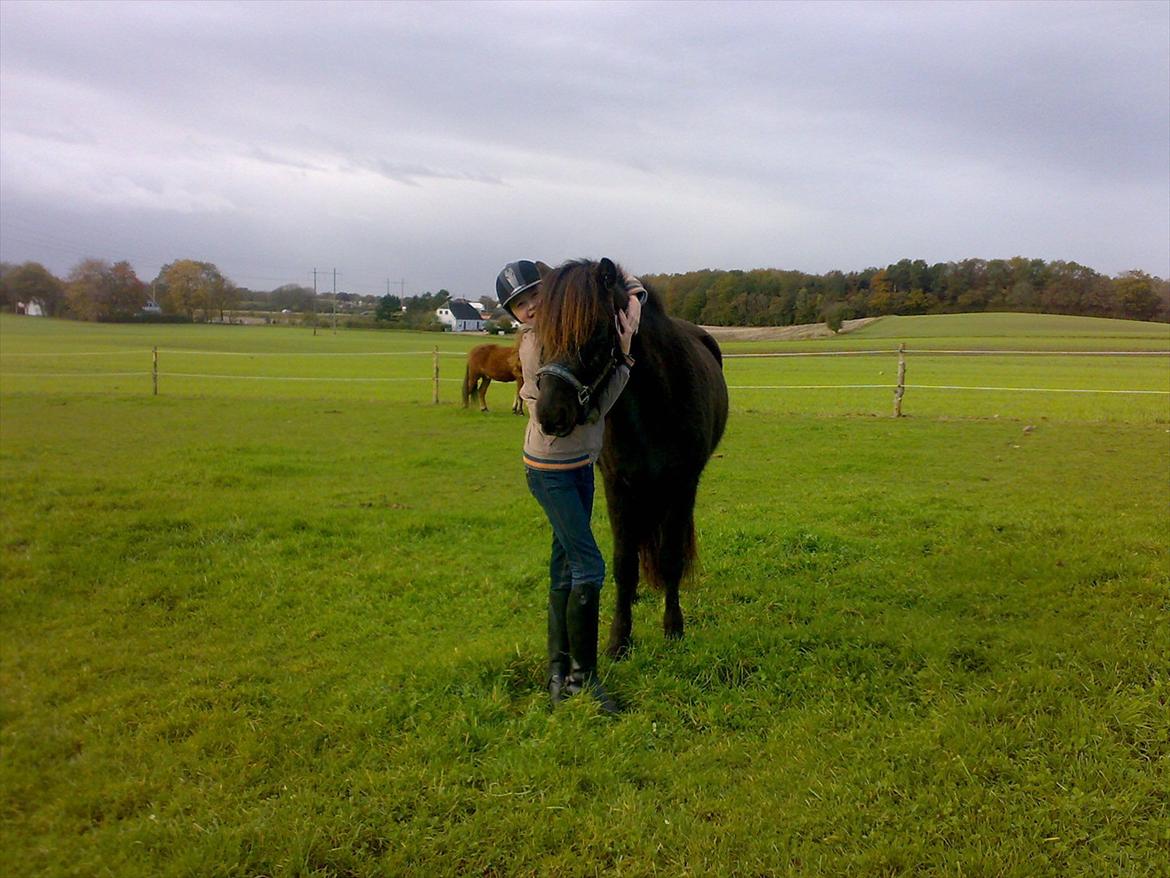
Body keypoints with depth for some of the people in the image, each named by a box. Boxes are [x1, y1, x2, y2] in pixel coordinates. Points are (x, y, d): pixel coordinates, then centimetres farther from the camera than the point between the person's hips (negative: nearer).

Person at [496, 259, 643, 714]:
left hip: (579, 465, 8)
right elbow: (594, 408, -21)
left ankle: (559, 671, 23)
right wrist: (625, 358, -22)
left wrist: (634, 299, -6)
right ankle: (582, 675, 2)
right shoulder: (537, 345, -20)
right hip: (550, 469, -8)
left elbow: (621, 279, 14)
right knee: (588, 566, -9)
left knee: (566, 567, 12)